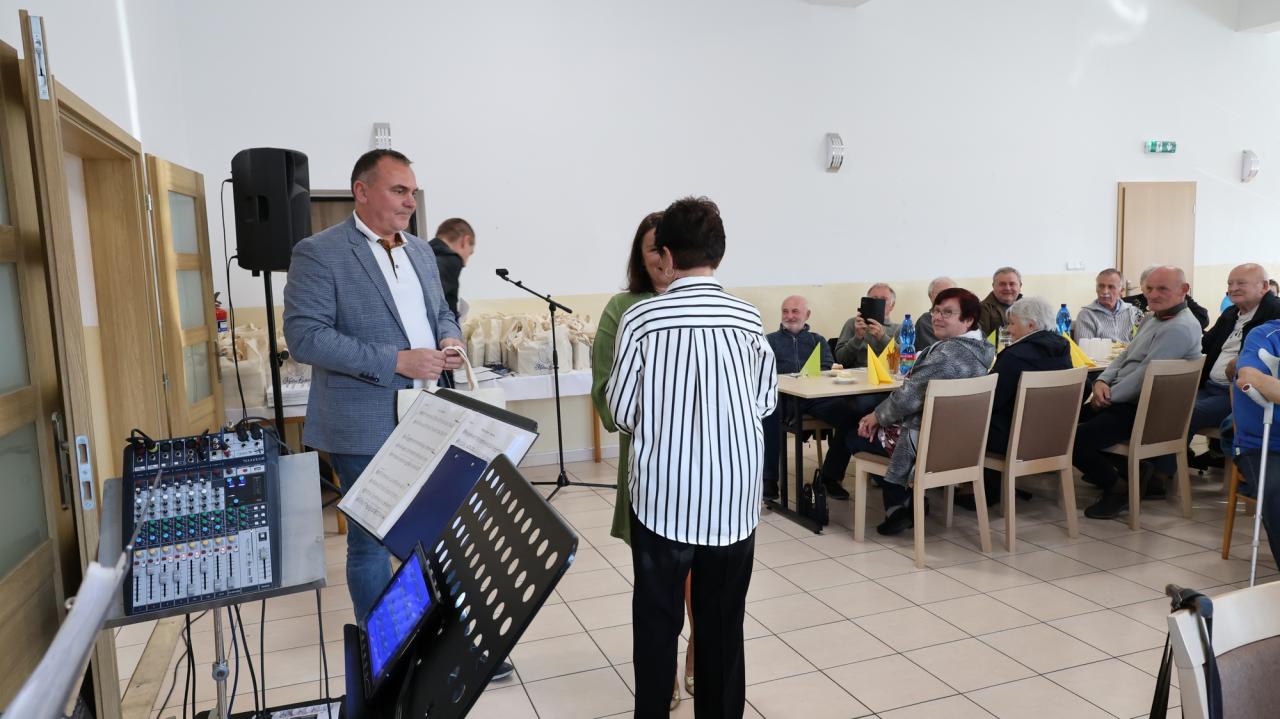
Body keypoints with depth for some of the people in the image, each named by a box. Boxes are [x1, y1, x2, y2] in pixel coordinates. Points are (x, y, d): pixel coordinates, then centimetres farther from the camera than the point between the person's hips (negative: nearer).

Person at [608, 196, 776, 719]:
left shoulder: (640, 318, -8)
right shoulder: (748, 318, -2)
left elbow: (621, 412, -3)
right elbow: (766, 402, 7)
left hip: (662, 494, -2)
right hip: (733, 497, 2)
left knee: (656, 621, 14)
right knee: (723, 623, 15)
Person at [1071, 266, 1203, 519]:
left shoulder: (1180, 328, -18)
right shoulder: (1152, 319, 14)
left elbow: (1144, 374, -23)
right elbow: (1125, 356, 18)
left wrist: (1109, 397, -13)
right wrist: (1102, 381, -1)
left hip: (1144, 411, -10)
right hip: (1126, 401, 10)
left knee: (1075, 440, -23)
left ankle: (1118, 490, 0)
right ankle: (1108, 470, 20)